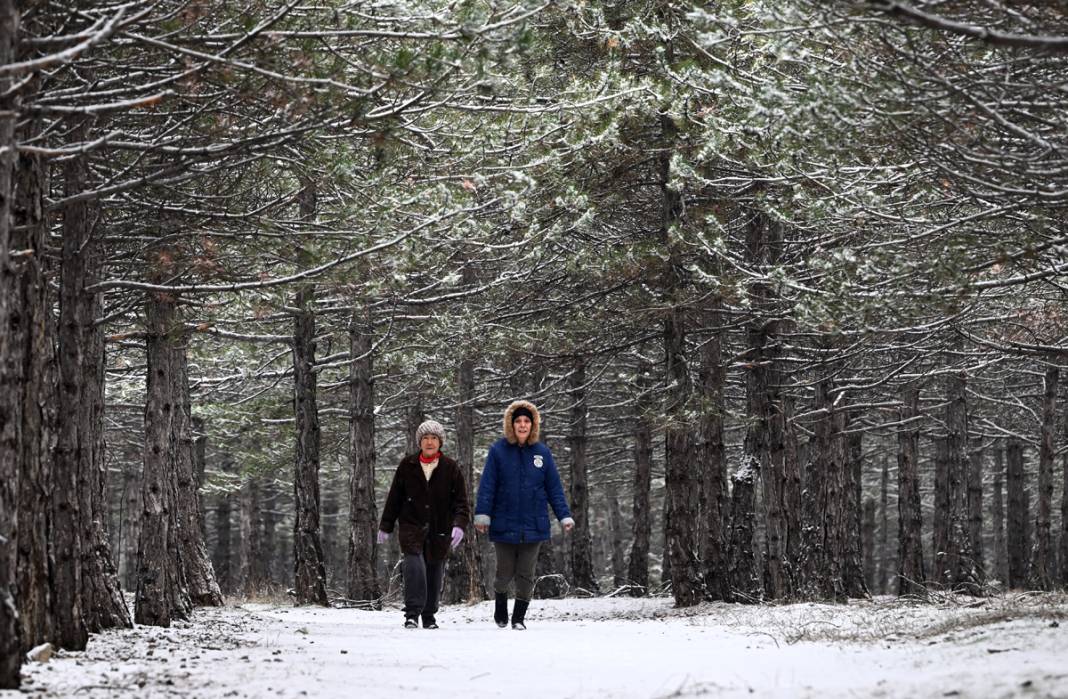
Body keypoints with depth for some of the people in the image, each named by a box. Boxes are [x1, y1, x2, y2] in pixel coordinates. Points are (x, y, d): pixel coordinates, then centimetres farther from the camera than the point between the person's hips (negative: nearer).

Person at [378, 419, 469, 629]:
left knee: (434, 572, 7)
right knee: (415, 566, -21)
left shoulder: (450, 468, 1)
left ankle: (429, 617, 22)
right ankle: (412, 614, -18)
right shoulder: (407, 466, 3)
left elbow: (461, 502, -1)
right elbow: (394, 498, 10)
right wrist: (385, 527, 11)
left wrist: (459, 525, -18)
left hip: (439, 531, 1)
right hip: (411, 527, -1)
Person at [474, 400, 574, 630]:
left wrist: (564, 516, -1)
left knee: (526, 574, 4)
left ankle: (519, 617, 18)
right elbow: (487, 486, -5)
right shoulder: (498, 451, -2)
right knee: (505, 573, 5)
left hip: (533, 525, 1)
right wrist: (482, 514, -14)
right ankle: (500, 603, 34)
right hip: (504, 525, -1)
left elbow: (554, 488, 6)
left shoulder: (542, 453, 4)